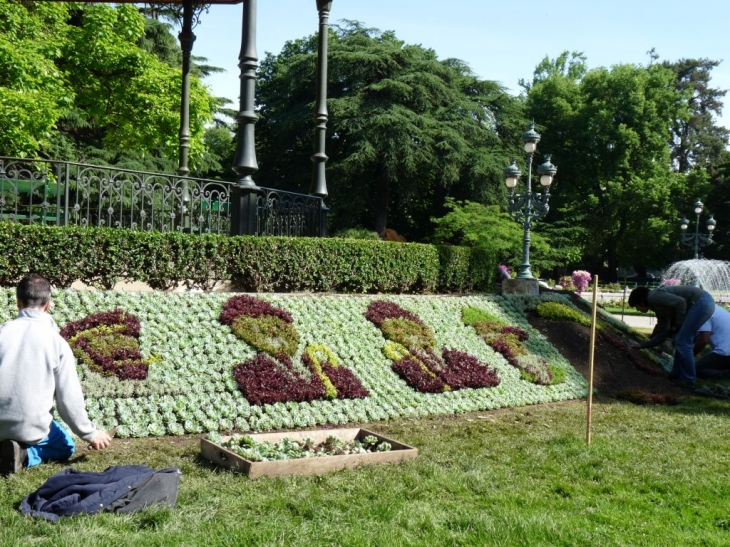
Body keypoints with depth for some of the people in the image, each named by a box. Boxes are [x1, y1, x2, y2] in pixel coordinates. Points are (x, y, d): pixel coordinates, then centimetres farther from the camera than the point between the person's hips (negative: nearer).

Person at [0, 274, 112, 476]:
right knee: (65, 448, 25)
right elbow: (69, 397, -7)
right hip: (33, 427, -5)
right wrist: (90, 433, 7)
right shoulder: (57, 341, -9)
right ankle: (25, 455, -2)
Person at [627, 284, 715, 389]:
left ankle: (688, 381, 4)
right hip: (703, 303, 10)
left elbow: (681, 302, -18)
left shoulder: (654, 297, -6)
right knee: (681, 341, 17)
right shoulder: (660, 309, 22)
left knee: (682, 342, -3)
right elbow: (662, 335, 25)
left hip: (701, 302, -10)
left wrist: (678, 325, -7)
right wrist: (641, 345, 31)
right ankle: (677, 375, 24)